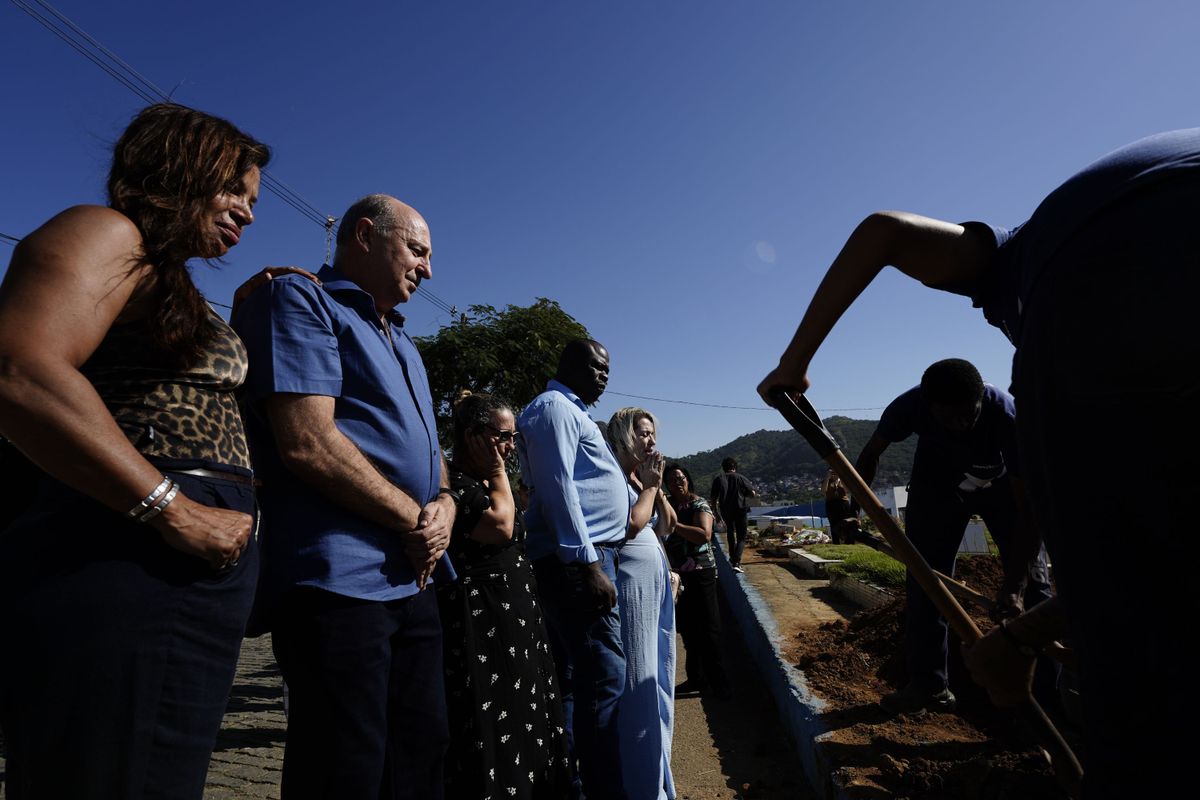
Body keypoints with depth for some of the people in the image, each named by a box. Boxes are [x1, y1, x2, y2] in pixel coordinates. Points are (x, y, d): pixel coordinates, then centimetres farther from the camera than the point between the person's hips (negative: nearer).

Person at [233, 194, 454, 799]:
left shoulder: (401, 342, 22)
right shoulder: (298, 300, -4)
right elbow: (308, 442, -18)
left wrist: (445, 504, -1)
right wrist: (415, 519, -10)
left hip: (414, 581, 9)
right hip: (337, 582, -9)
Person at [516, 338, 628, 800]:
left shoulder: (571, 413, 24)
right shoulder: (554, 407, -7)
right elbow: (558, 488, -18)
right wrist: (588, 564, -22)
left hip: (580, 558, 11)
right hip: (578, 560, -11)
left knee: (571, 677, 14)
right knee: (604, 678, -9)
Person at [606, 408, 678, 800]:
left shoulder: (642, 476, 14)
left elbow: (667, 526, 14)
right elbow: (631, 526, -20)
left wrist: (656, 486, 3)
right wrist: (649, 487, -9)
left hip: (656, 579, 9)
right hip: (632, 580, -9)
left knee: (656, 672, 16)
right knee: (637, 679, -2)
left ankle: (656, 767, 31)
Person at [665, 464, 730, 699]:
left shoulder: (699, 504, -8)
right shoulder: (669, 505, 10)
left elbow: (705, 535, -24)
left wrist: (673, 524, -27)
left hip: (700, 573, -6)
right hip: (678, 574, 6)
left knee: (707, 629, 0)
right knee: (687, 628, 13)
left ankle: (718, 683, 10)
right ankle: (696, 679, 25)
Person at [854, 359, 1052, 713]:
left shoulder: (1008, 416, -38)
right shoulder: (911, 405, -34)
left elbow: (1028, 507, -35)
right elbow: (870, 455, -13)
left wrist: (1013, 584, -38)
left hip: (1003, 485, -1)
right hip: (937, 487, 1)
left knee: (1032, 577, -5)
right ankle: (928, 684, 3)